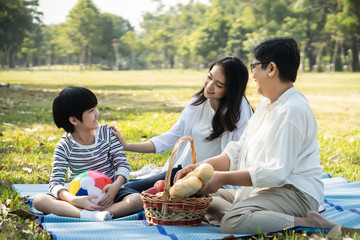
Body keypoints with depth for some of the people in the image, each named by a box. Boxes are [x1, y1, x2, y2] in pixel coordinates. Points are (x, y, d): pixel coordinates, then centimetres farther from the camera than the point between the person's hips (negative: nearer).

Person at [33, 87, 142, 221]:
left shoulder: (107, 133, -2)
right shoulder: (64, 147, -8)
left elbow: (122, 164, -3)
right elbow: (55, 183, -15)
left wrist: (116, 185, -26)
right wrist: (75, 200, -35)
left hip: (108, 195, 1)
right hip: (81, 198, -1)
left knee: (137, 199, -30)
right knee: (39, 200, -25)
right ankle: (91, 216, -46)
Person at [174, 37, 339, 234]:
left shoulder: (293, 110, -17)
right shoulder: (267, 104, 16)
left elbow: (276, 171, -23)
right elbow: (238, 151, 17)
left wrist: (223, 178, -18)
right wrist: (201, 167, 3)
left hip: (294, 193, -11)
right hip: (260, 188, 11)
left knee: (232, 222, -34)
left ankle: (307, 222, -23)